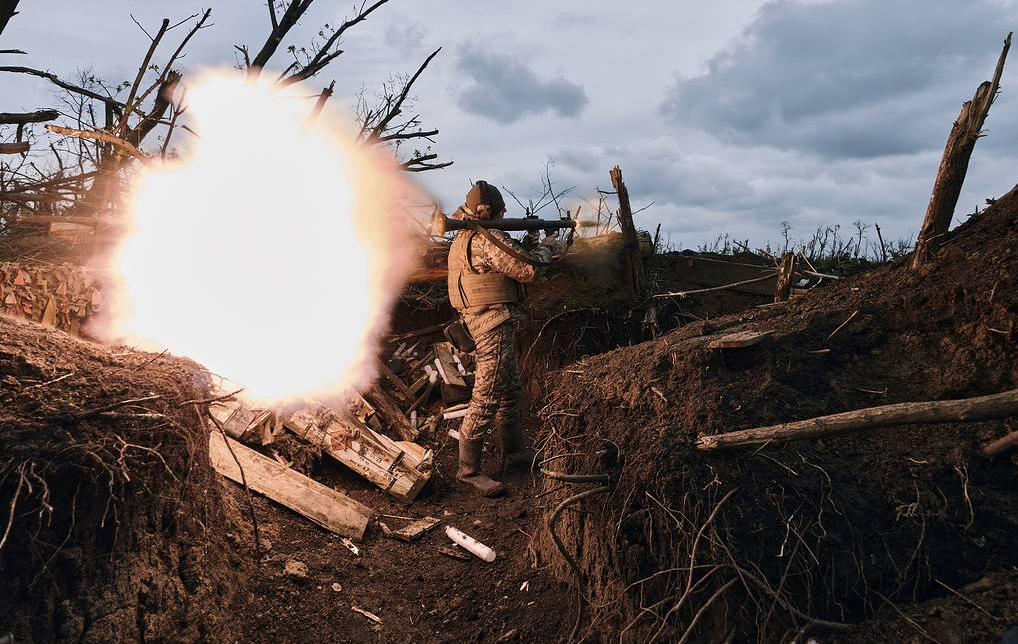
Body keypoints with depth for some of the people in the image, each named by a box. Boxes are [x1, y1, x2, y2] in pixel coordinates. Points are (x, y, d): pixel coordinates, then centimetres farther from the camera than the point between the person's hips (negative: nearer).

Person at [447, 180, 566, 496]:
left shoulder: (465, 238, 14)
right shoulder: (489, 239, -17)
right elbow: (529, 270, -16)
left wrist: (525, 246, 15)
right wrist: (546, 247, 1)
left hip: (481, 321, 11)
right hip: (494, 322, -11)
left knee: (509, 389, 19)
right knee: (487, 396, -7)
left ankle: (514, 452, 30)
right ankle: (468, 469, -1)